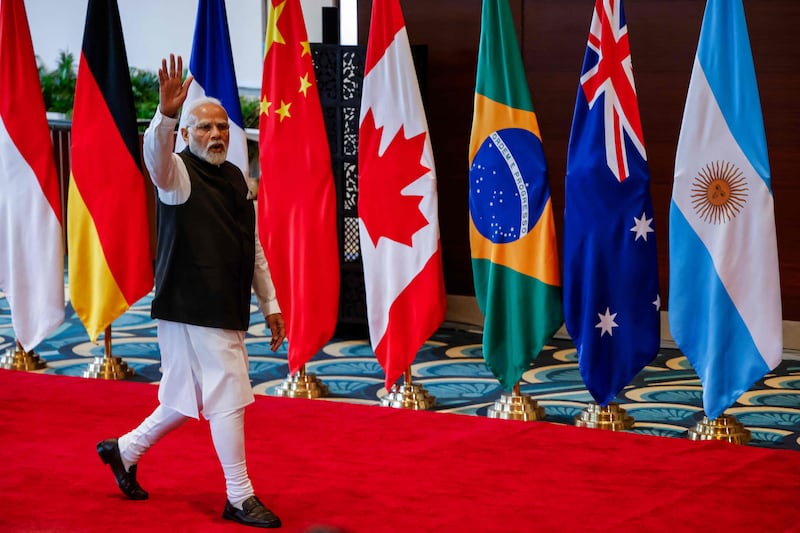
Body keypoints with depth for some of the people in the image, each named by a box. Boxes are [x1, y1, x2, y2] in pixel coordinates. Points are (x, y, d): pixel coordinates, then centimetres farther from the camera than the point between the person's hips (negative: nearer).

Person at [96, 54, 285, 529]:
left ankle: (125, 450, 35)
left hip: (228, 309, 8)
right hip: (193, 308, -8)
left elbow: (253, 248, 19)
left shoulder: (236, 178, 15)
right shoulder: (180, 173, -9)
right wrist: (166, 115, -54)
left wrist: (270, 303, 18)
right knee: (229, 396, -7)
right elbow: (156, 154, -35)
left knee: (190, 397, 16)